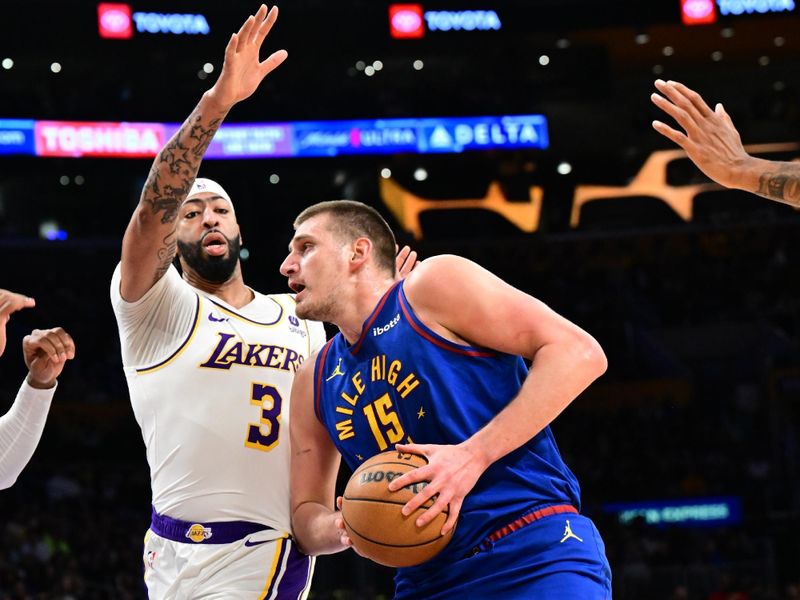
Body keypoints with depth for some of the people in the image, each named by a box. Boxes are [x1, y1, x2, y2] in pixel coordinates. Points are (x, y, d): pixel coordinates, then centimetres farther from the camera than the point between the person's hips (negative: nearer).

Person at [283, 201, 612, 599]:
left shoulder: (434, 284, -3)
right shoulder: (315, 382, 16)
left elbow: (580, 353, -10)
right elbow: (306, 513, 21)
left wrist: (475, 454, -19)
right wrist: (343, 528, -4)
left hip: (536, 558, -6)